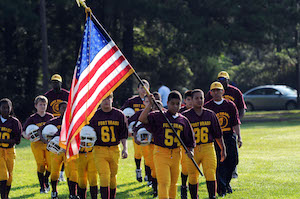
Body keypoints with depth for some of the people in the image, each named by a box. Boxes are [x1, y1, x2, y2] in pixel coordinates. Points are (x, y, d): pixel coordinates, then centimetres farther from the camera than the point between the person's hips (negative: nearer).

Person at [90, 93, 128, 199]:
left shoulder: (119, 115, 5)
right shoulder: (94, 115, 2)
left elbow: (124, 134, 8)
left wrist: (125, 148, -1)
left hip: (114, 150, 2)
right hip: (99, 150, -2)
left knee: (112, 178, 10)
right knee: (104, 178, -13)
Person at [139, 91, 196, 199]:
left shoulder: (184, 120, 7)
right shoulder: (159, 116, -4)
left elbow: (189, 140, 13)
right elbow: (142, 119, -17)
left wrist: (190, 151, -5)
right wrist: (150, 104, -23)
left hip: (176, 154, 4)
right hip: (160, 153, -4)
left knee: (173, 183, 13)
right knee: (164, 183, -13)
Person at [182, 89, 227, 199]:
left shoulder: (210, 115, 9)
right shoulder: (185, 116, 1)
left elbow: (218, 134, 15)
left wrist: (223, 149, 17)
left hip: (208, 149, 1)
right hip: (192, 150, -1)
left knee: (211, 175, -12)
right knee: (193, 177, 4)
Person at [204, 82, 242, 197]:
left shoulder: (230, 105, 9)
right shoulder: (207, 107, 4)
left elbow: (236, 123, 7)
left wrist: (239, 137, -2)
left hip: (229, 136, 2)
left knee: (232, 161, -1)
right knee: (219, 162, -9)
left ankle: (227, 183, 23)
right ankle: (221, 188, -4)